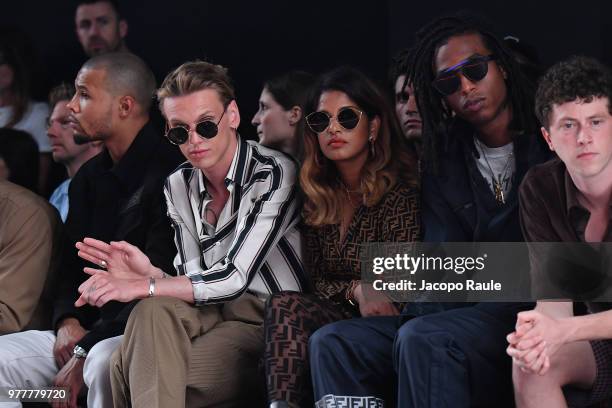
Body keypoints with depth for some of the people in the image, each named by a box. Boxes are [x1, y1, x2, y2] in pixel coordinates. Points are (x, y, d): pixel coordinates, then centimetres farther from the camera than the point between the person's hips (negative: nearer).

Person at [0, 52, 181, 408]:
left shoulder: (166, 174, -14)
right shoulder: (90, 177, 15)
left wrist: (85, 351, -19)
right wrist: (67, 322, -2)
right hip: (87, 331, 8)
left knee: (105, 361, -40)